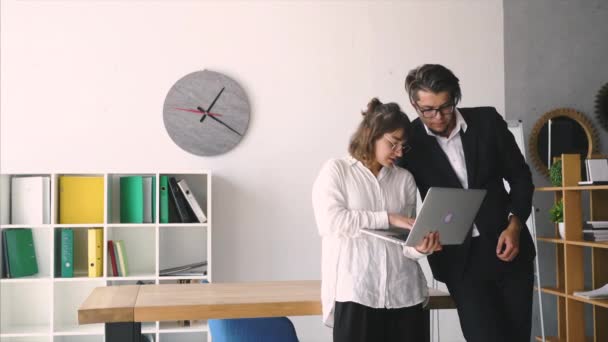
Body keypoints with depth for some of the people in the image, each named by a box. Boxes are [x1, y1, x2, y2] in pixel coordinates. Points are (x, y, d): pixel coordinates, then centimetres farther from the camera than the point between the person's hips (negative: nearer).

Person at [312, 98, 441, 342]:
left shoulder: (405, 179, 15)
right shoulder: (336, 170, 5)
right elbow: (331, 220, -11)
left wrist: (420, 247, -10)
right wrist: (388, 218, -11)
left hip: (404, 292, 4)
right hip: (356, 292, -3)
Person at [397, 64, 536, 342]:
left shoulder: (487, 121, -2)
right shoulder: (410, 140, -7)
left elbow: (520, 177, 6)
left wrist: (514, 226, -7)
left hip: (506, 245, 2)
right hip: (460, 257, -2)